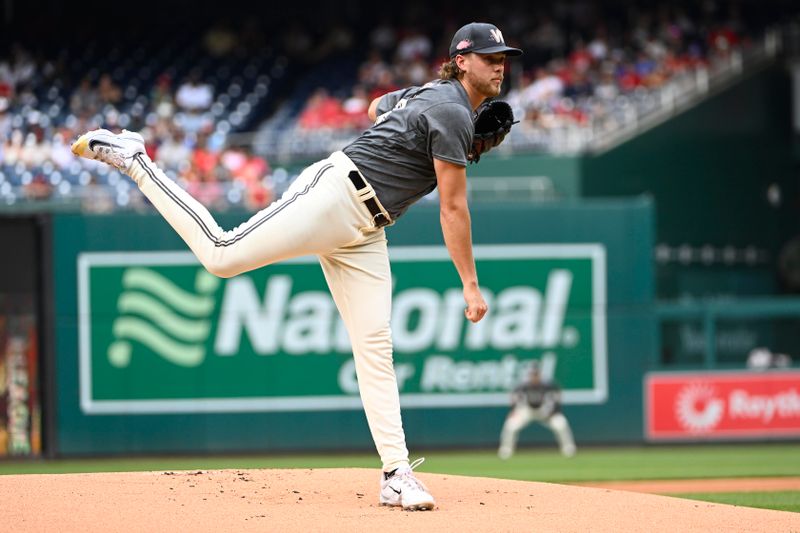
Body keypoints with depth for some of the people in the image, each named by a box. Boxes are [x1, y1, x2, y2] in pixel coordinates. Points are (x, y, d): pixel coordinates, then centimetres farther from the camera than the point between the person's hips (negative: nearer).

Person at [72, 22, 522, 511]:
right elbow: (453, 210, -14)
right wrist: (471, 285, -11)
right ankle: (130, 157, 0)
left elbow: (376, 109, 41)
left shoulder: (428, 94, 18)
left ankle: (397, 475, -4)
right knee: (222, 254, -15)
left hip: (363, 233, 10)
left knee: (375, 346, 1)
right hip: (333, 195, -10)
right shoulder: (453, 114, -12)